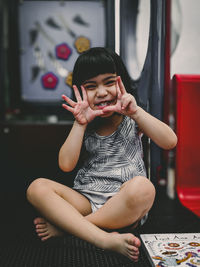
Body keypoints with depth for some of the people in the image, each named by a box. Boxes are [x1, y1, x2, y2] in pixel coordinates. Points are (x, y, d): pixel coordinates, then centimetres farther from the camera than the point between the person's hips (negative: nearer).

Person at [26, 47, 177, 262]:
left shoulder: (132, 119, 5)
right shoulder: (84, 127, 10)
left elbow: (170, 142, -11)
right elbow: (66, 165, -4)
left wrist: (135, 112, -18)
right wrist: (80, 123, -10)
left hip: (124, 205, -2)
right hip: (86, 201, 2)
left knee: (142, 187, -36)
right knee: (37, 188, -21)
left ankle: (66, 225, -23)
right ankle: (106, 239, -35)